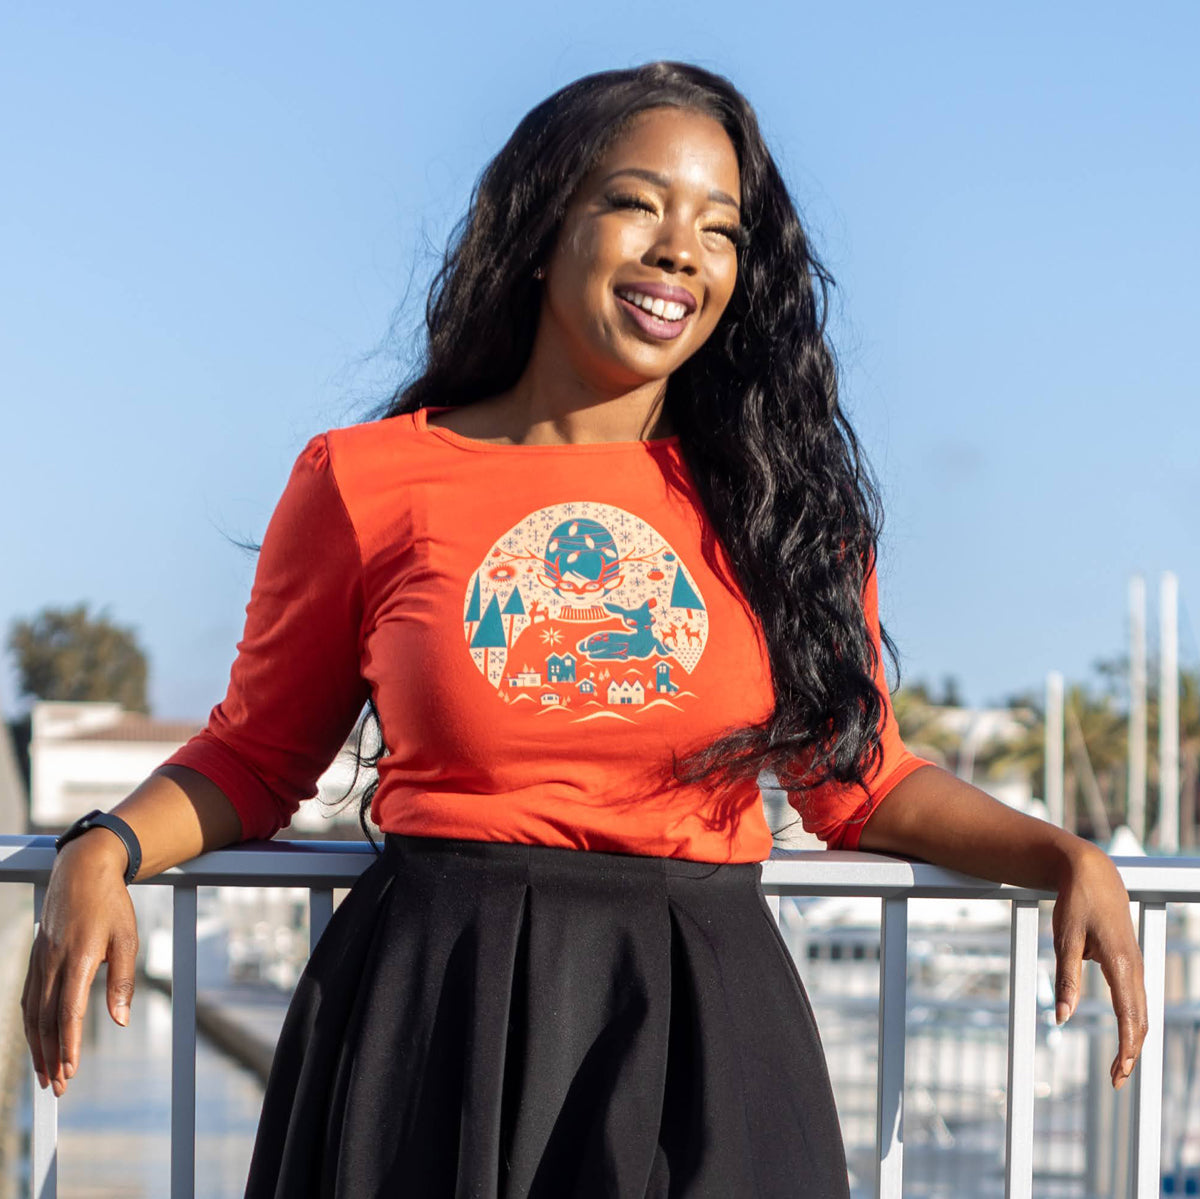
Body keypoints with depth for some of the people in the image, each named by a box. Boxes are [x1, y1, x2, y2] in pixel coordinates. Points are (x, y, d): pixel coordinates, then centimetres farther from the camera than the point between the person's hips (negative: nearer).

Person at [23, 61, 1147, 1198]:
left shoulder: (777, 506, 6)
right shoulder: (365, 483, 1)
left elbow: (861, 782, 13)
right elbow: (255, 755, 9)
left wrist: (1068, 858, 0)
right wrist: (102, 851, -9)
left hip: (706, 1026, 2)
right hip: (431, 1016, -1)